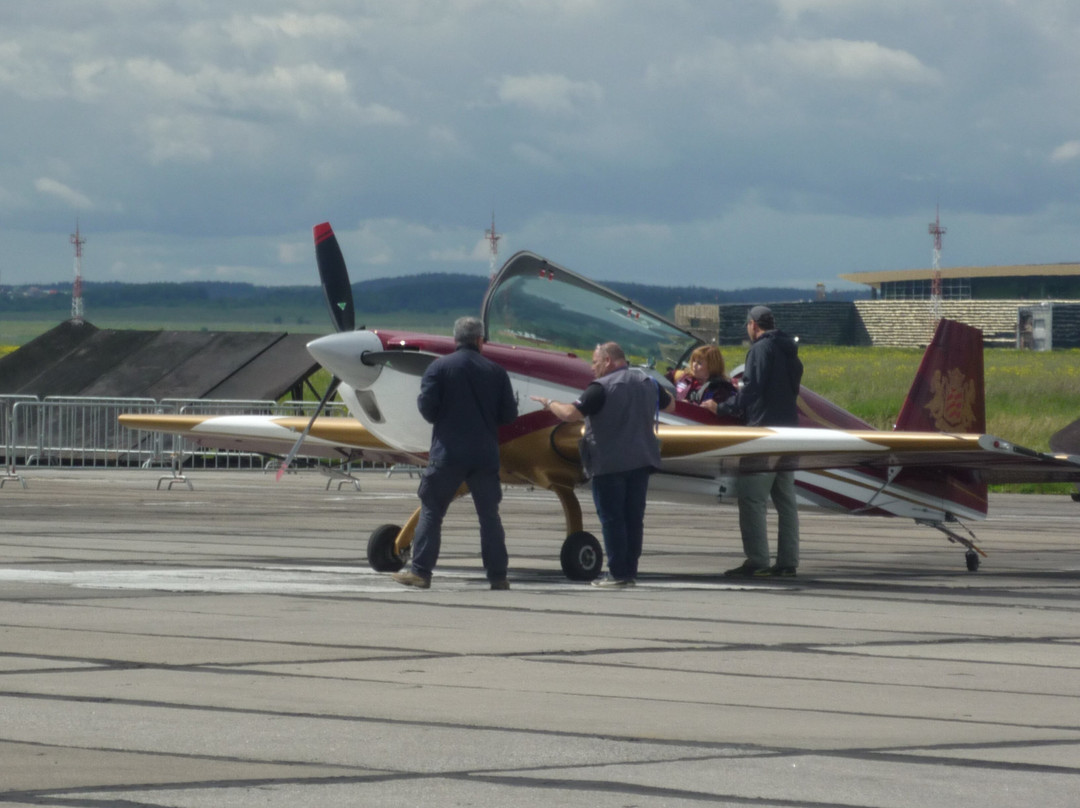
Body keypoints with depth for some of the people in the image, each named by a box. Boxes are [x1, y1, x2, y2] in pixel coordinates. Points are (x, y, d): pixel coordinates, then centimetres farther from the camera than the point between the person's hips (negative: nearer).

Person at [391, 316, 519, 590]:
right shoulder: (495, 372, 4)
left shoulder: (439, 367, -2)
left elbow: (427, 407, -8)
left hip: (448, 454, -2)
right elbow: (509, 415, 4)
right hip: (485, 455, 2)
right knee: (489, 514, 9)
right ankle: (497, 575, 7)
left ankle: (420, 570, -1)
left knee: (432, 510, 4)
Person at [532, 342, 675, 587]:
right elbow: (670, 405, 24)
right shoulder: (646, 381, 8)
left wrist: (549, 403, -5)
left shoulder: (601, 388, -14)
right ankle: (630, 571, 11)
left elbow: (571, 413, -21)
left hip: (609, 463, -6)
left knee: (611, 519, -1)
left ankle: (618, 573, -2)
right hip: (641, 461, 6)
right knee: (634, 519, 9)